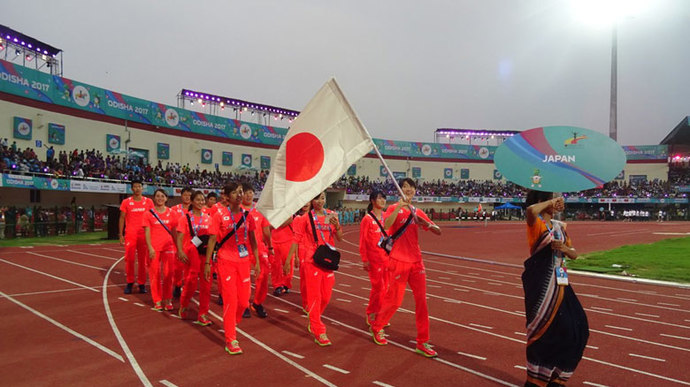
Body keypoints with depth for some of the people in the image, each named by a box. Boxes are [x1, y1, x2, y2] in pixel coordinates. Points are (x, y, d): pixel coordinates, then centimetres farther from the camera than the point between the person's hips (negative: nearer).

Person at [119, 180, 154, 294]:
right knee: (129, 259, -1)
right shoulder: (126, 202, 4)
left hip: (144, 234, 1)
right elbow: (122, 218, 6)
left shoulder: (148, 202, 6)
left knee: (143, 260, 3)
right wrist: (121, 235, 0)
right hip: (130, 234, -1)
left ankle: (142, 283, 12)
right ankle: (130, 282, 13)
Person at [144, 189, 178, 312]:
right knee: (154, 274, 3)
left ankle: (167, 300, 12)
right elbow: (147, 232, -2)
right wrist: (150, 247, -11)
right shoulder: (149, 213, 2)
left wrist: (177, 247, 7)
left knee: (168, 274, -1)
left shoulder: (171, 213, 6)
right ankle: (157, 301, 15)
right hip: (154, 248, -1)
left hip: (168, 246, 1)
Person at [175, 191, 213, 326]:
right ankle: (183, 306, 25)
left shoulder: (208, 217, 10)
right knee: (191, 282, -4)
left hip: (206, 253, 3)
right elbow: (180, 236, -6)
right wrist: (180, 251, -20)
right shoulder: (185, 217, 1)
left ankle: (202, 314, 10)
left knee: (206, 283, 1)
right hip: (191, 253, -3)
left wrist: (213, 250, 4)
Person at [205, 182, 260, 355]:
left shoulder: (247, 215, 5)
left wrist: (257, 261, 7)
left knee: (244, 301, 7)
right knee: (230, 300, -3)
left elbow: (252, 239, 10)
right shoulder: (220, 215, -5)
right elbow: (212, 239, -3)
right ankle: (230, 340, 8)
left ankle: (231, 324, 36)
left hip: (243, 261, 4)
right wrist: (207, 263, -6)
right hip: (226, 261, -4)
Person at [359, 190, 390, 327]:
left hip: (387, 257, 5)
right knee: (378, 287, -2)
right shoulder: (367, 219, -8)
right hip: (374, 258, -5)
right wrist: (365, 260, -11)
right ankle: (371, 316, 15)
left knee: (384, 287, 9)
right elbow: (363, 241, -8)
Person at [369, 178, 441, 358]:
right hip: (399, 261, -5)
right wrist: (399, 206, -29)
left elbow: (438, 231, 10)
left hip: (416, 261, 5)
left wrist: (427, 224, -10)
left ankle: (422, 343, 9)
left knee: (421, 300, 0)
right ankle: (376, 327, 29)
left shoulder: (417, 212, 12)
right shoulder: (394, 208, -2)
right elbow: (386, 225, -24)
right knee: (394, 300, 2)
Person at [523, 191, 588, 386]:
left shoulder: (559, 226, 12)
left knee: (576, 326, 10)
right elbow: (531, 210, -36)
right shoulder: (536, 223, -10)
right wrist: (552, 202, -20)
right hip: (540, 282, -8)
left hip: (559, 281, 8)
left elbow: (574, 254, 15)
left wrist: (565, 248, -7)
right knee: (546, 330, -3)